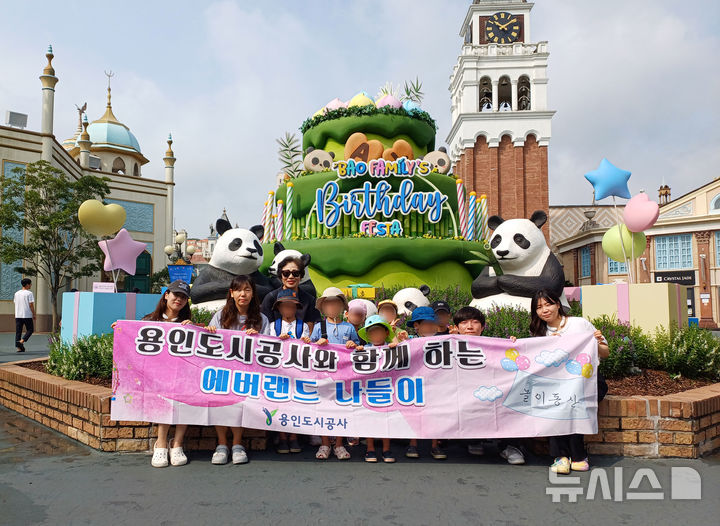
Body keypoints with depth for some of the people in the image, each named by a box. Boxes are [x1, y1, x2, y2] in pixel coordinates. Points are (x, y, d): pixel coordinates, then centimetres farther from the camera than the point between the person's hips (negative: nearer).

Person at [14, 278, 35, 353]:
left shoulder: (16, 293, 11)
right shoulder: (29, 293, -8)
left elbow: (15, 304, 15)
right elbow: (31, 305, -11)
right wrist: (34, 314, -3)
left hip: (18, 315, 5)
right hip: (27, 315, -5)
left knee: (18, 331, 7)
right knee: (30, 330, 8)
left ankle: (18, 347, 5)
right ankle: (21, 341, -11)